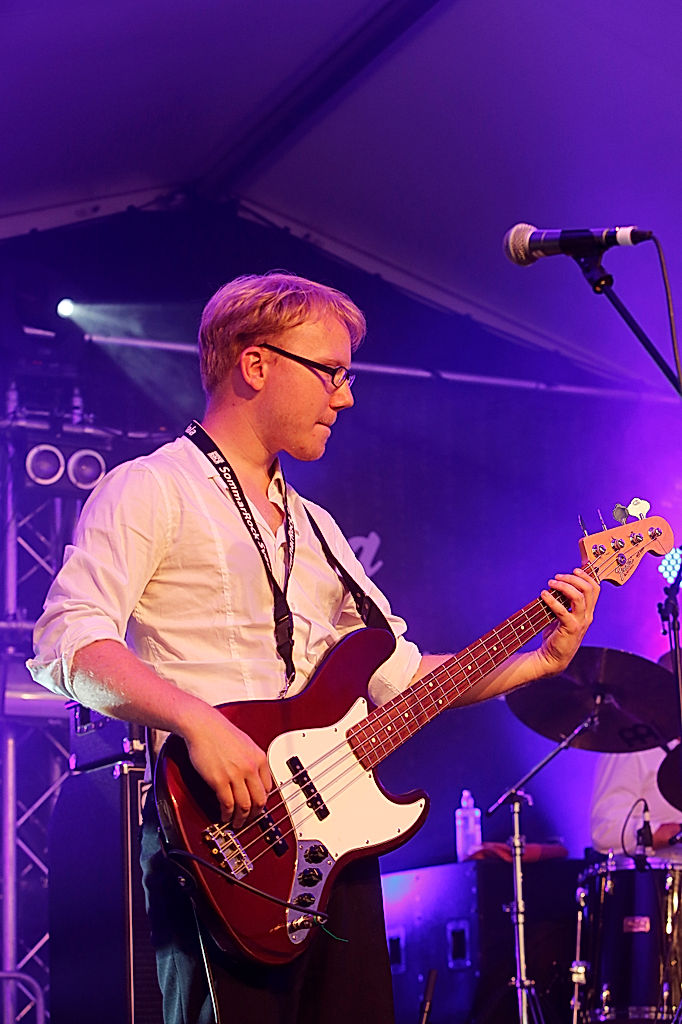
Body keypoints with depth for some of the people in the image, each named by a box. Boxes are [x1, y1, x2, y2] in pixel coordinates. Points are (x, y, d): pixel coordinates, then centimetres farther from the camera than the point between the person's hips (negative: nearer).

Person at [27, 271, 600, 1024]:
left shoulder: (315, 529, 23)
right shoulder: (153, 492, -3)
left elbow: (399, 673, 21)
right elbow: (65, 642, -17)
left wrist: (540, 660, 10)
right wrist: (197, 720, -30)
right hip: (223, 834, -8)